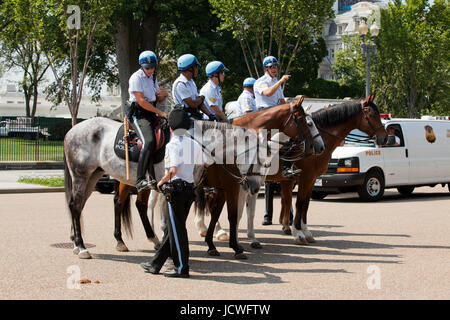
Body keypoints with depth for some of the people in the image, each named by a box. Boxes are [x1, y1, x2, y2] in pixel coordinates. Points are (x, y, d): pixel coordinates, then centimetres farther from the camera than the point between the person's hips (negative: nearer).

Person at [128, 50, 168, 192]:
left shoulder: (153, 78, 18)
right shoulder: (136, 78, -8)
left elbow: (157, 99, 26)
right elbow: (141, 101, -16)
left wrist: (163, 95, 1)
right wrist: (160, 113, -16)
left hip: (151, 114, 9)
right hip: (139, 114, -9)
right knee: (149, 141, -28)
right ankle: (140, 180, -34)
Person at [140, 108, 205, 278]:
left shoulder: (172, 144, -14)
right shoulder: (195, 144, 8)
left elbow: (173, 170, -23)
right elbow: (201, 165, 17)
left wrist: (162, 181, -8)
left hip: (176, 189, -8)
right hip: (190, 188, 8)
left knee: (177, 229, 0)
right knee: (172, 228, 12)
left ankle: (181, 267, 4)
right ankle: (156, 264, 21)